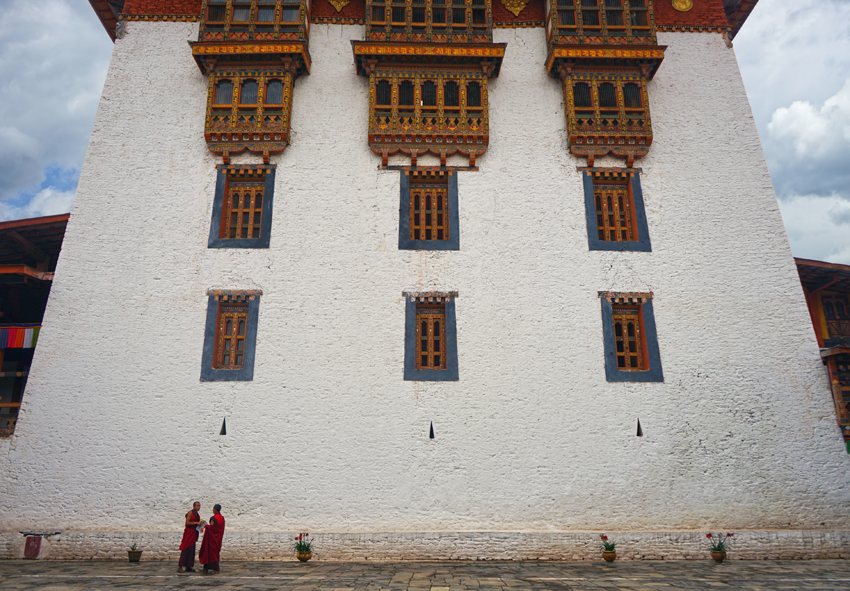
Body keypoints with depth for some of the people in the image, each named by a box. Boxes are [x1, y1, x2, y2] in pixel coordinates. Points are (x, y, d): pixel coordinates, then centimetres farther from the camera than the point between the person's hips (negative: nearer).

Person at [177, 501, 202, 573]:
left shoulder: (197, 514, 17)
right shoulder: (190, 513, -9)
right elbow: (187, 523, -16)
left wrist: (200, 524, 7)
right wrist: (196, 523, -18)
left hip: (193, 533, 8)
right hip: (189, 532, -8)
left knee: (191, 550, 7)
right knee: (185, 549, -10)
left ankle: (188, 567, 9)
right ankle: (180, 566, -7)